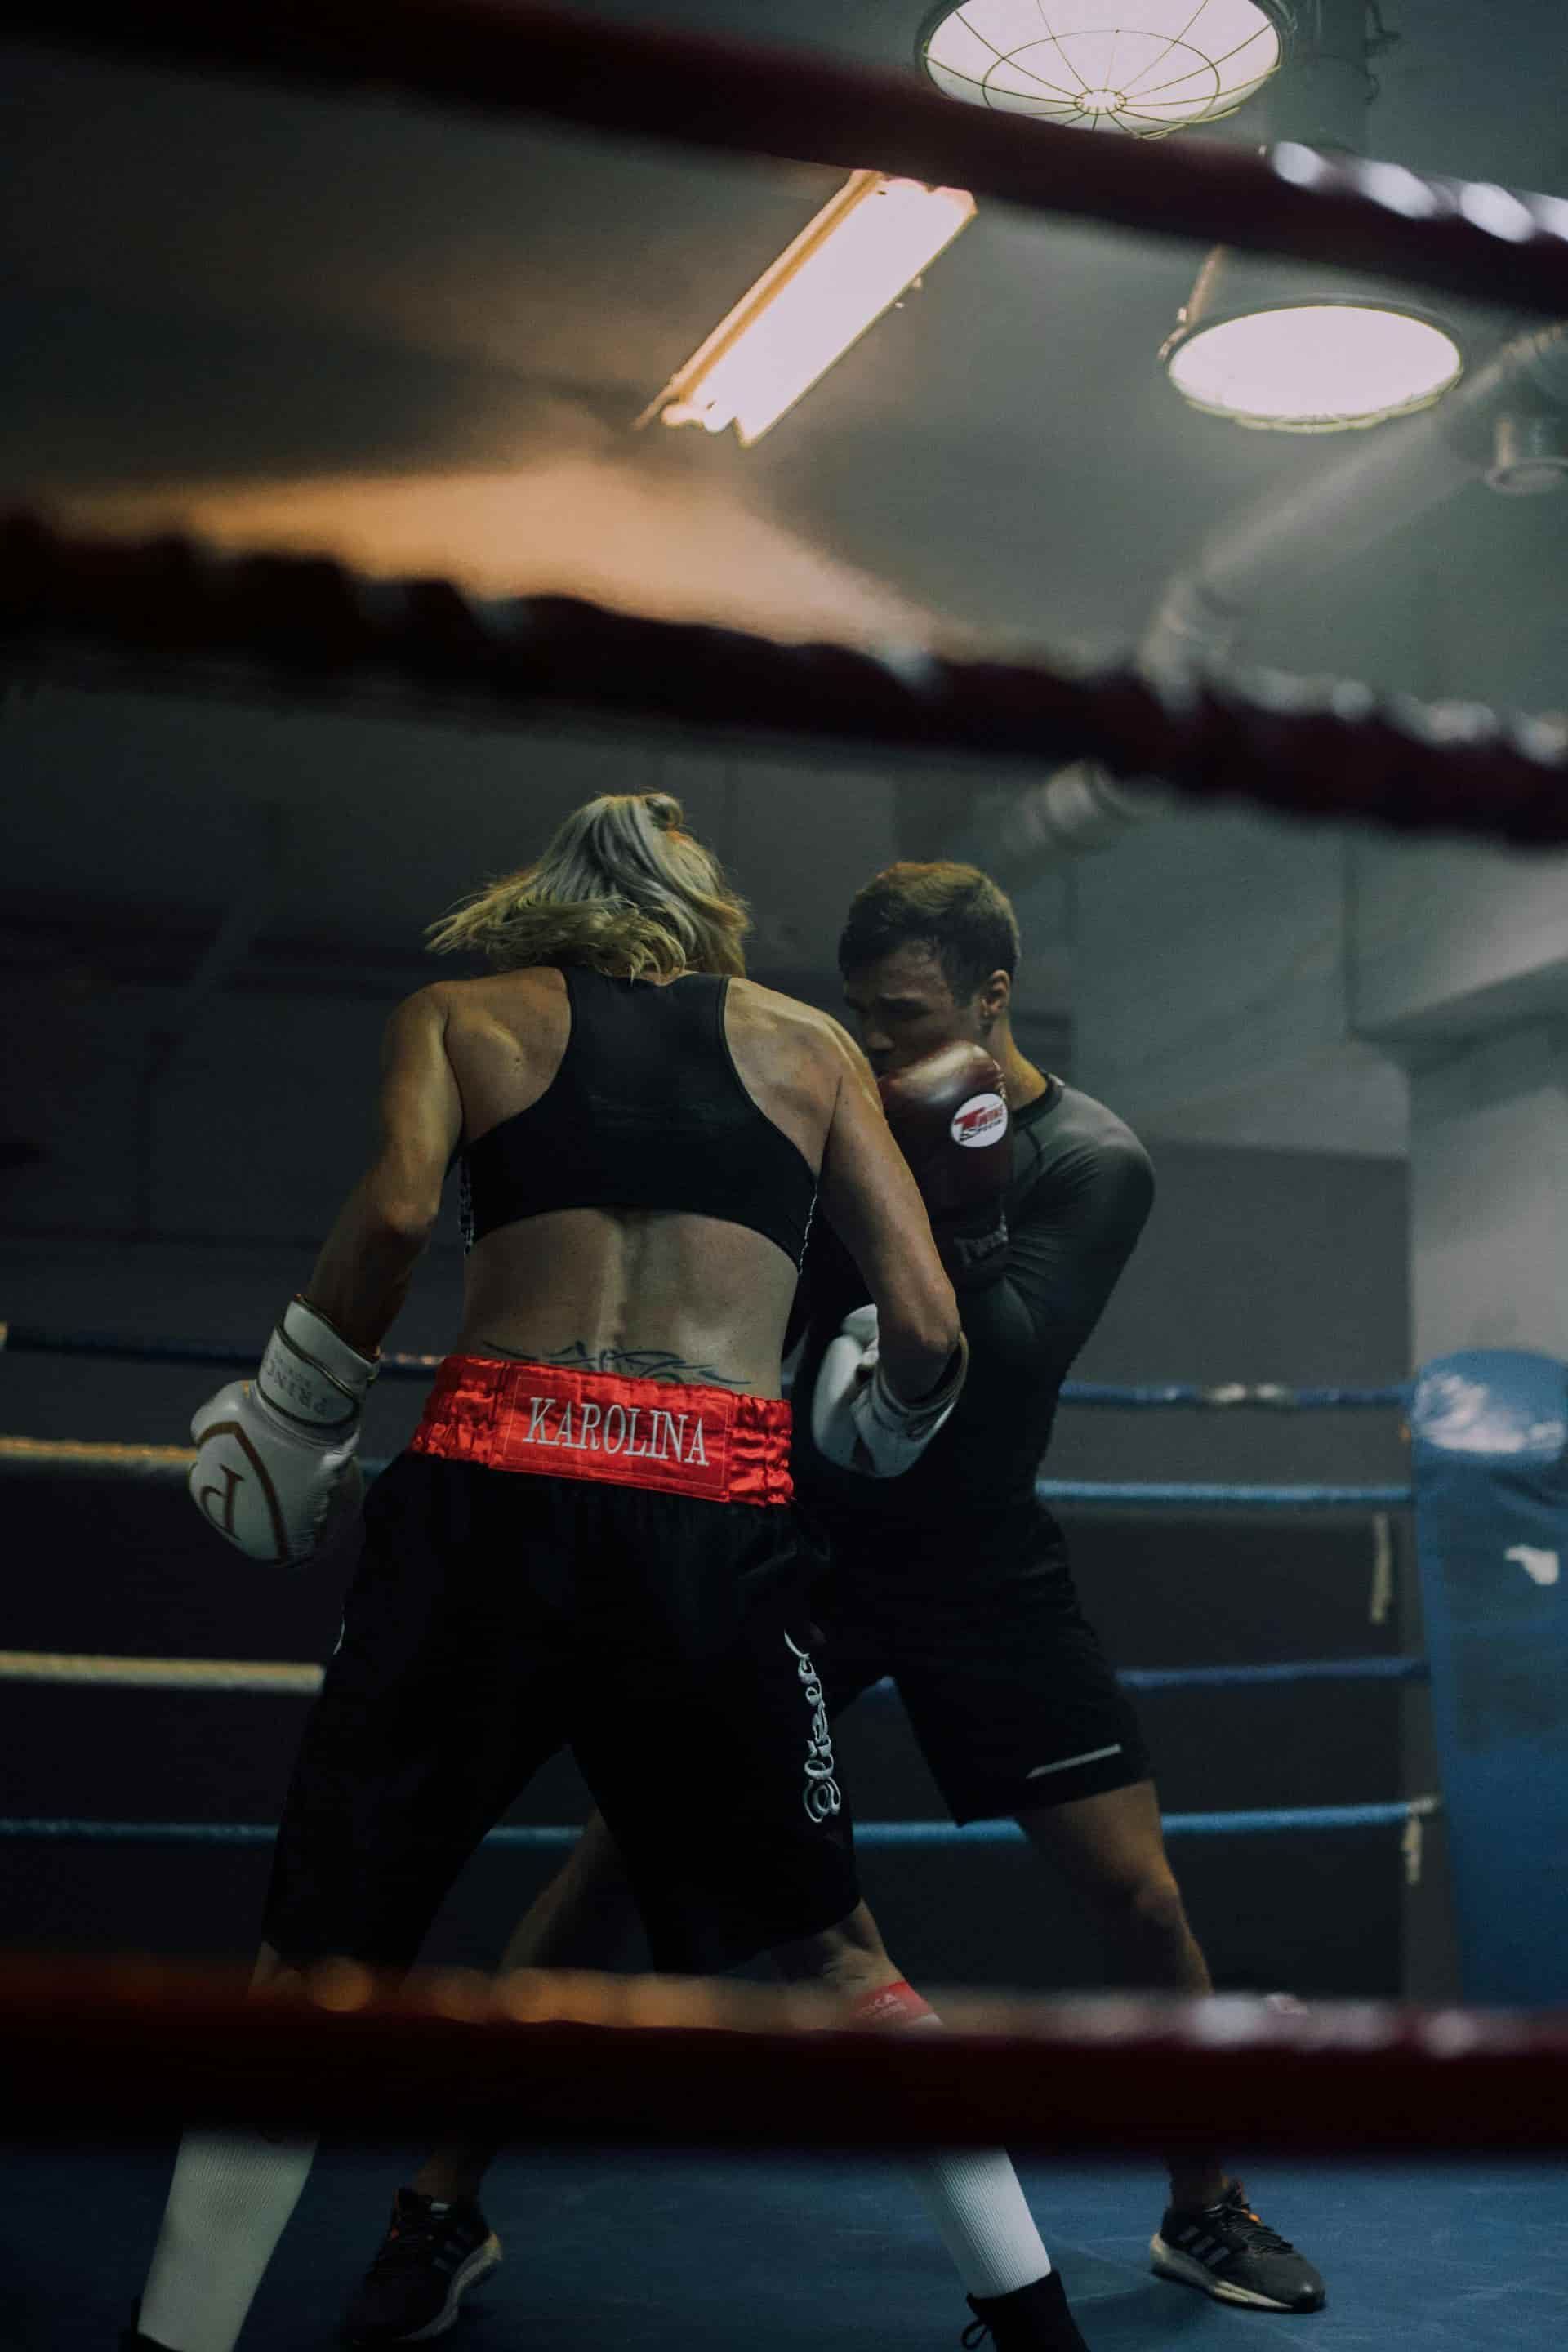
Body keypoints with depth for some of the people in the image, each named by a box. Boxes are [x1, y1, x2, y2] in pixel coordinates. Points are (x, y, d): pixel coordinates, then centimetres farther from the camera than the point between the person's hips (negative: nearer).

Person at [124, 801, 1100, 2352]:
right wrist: (876, 1440, 31)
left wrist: (293, 1422, 8)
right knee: (834, 1951, 19)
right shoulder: (809, 1045, 19)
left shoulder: (460, 1014, 16)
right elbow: (926, 1330, 10)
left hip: (494, 1487, -1)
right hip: (720, 1519, 1)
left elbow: (396, 1206, -5)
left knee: (316, 1958, 10)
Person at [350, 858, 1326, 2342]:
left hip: (982, 1570, 0)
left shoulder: (1091, 1162, -7)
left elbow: (1009, 1362, -22)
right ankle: (444, 2203, 3)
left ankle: (1204, 2212, 23)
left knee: (1138, 1895, -1)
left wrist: (935, 1190, -27)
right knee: (620, 1855, -9)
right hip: (803, 1540, 1)